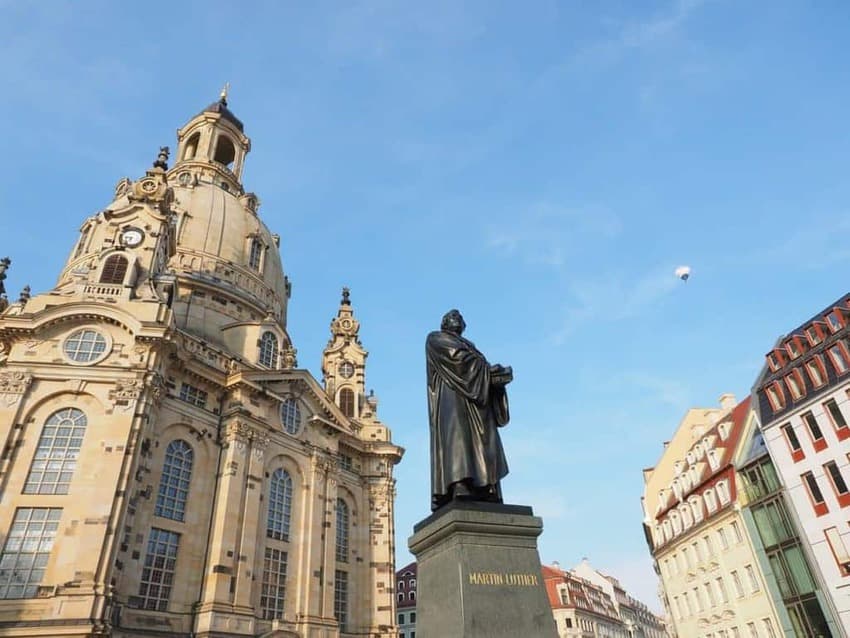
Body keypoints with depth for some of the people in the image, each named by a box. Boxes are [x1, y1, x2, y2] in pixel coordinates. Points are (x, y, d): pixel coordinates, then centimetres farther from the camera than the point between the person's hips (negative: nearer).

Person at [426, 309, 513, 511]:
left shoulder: (468, 345, 33)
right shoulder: (436, 339, 14)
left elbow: (482, 371, 16)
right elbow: (458, 358, -5)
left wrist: (496, 374, -6)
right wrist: (490, 370, -6)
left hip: (476, 402, 7)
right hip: (451, 398, -6)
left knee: (483, 447, -7)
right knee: (457, 439, -22)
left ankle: (487, 499, -14)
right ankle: (461, 493, -32)